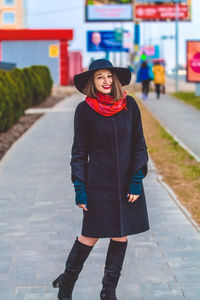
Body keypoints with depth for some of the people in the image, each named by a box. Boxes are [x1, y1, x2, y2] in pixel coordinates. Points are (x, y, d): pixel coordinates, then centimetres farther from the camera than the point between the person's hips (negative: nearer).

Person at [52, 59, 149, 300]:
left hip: (127, 182, 3)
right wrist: (79, 189, -6)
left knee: (120, 236, 7)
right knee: (91, 236, 0)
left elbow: (139, 145, 3)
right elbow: (79, 151, -1)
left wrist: (136, 182, -5)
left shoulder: (129, 105, 0)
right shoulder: (84, 110, -5)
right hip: (99, 183, -3)